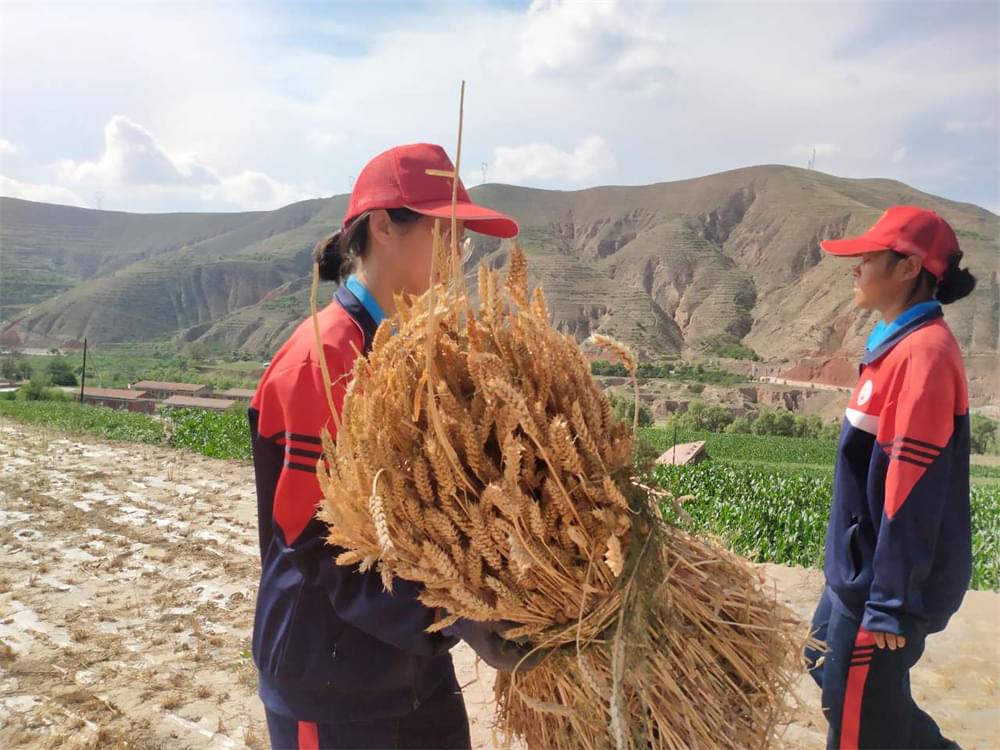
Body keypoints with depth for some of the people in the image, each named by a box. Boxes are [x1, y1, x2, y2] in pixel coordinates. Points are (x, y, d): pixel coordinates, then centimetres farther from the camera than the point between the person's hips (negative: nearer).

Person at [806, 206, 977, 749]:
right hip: (861, 566, 9)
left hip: (884, 579, -9)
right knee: (829, 665, 24)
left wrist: (892, 603, -21)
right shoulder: (900, 344, 7)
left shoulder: (925, 352, -22)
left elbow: (915, 490, -24)